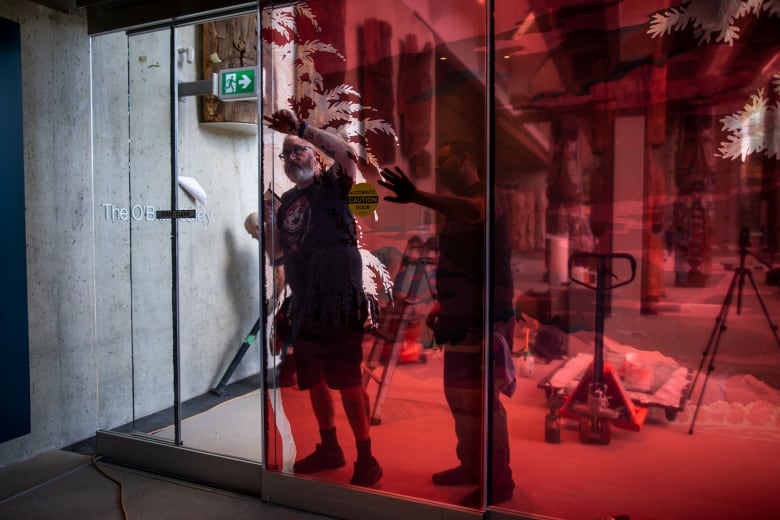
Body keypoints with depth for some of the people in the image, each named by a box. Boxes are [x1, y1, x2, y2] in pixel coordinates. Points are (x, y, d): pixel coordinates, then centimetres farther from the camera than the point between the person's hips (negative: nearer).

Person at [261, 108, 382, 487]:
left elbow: (348, 154, -21)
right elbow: (276, 256, 15)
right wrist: (269, 217, 4)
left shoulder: (331, 185, 1)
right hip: (304, 305, 7)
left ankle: (366, 458, 7)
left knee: (347, 380, -6)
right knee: (313, 380, 15)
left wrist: (301, 128, -21)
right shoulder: (286, 202, 17)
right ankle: (329, 448, 32)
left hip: (339, 300, -7)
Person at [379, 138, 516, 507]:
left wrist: (419, 197, -47)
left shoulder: (487, 196, -10)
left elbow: (474, 211, -36)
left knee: (482, 401, -2)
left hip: (485, 320, -9)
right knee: (460, 398, 16)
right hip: (462, 318, 9)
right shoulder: (459, 206, 18)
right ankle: (470, 467, 30)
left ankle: (499, 481, 12)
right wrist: (442, 305, 16)